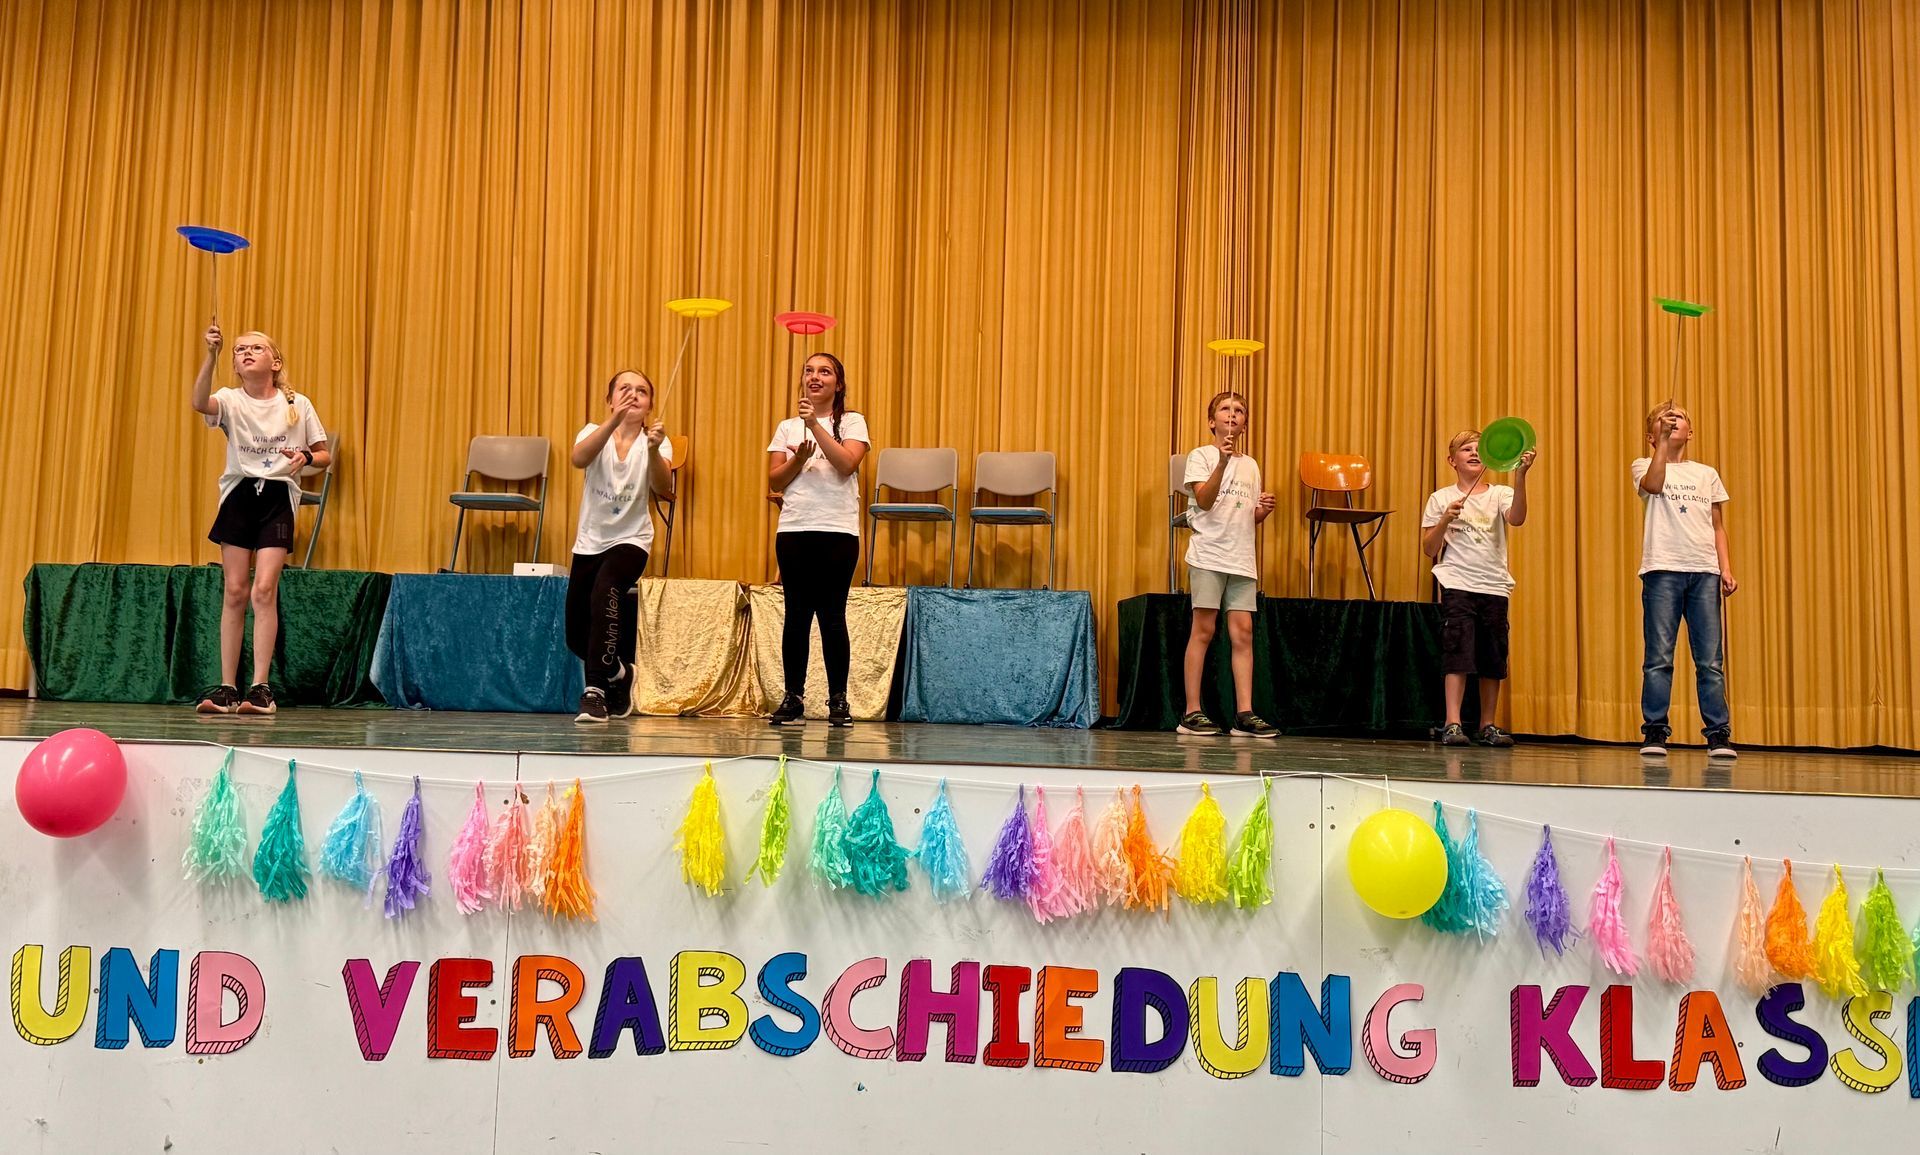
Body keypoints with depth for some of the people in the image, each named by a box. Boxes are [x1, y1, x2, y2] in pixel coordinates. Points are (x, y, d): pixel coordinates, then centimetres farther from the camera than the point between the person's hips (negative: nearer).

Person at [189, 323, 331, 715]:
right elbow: (199, 403, -21)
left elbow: (325, 455, 9)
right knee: (235, 591, 1)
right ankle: (227, 687, 7)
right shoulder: (231, 401, 4)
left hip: (278, 496, -1)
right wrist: (211, 354, -33)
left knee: (264, 589, -12)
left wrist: (307, 457, -14)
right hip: (239, 493, 1)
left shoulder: (298, 404, 5)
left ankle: (260, 687, -8)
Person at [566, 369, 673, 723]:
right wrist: (614, 420, -42)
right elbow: (578, 459, -28)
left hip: (631, 540, -3)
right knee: (577, 637, 3)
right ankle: (618, 672, 35)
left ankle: (596, 690, -30)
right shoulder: (595, 432, -4)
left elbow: (664, 490, -24)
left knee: (605, 590, -34)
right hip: (589, 542, 3)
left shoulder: (656, 442, -5)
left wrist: (653, 450, -42)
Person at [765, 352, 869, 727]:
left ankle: (838, 699, 5)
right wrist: (799, 459, -10)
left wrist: (815, 424, -16)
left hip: (838, 530, -3)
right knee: (796, 615, 3)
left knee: (832, 616, -3)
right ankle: (793, 697, 10)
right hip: (794, 529, 3)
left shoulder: (852, 422, 6)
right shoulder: (787, 427, 15)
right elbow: (774, 481, 8)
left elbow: (847, 464, -11)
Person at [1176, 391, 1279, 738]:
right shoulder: (1201, 456, 2)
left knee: (1242, 631, -1)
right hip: (1209, 553, -5)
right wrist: (1222, 462, -26)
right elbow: (1204, 500, -14)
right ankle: (1192, 713, -2)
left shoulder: (1250, 465, 18)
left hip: (1241, 558, 5)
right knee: (1204, 629, -6)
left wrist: (1263, 510, -1)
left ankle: (1244, 713, -2)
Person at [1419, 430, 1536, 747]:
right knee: (1458, 652, -11)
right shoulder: (1441, 499, 6)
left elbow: (1517, 518, -15)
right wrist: (1445, 520, -13)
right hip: (1457, 584, -2)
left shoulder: (1500, 494, 8)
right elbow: (1429, 549, 3)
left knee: (1493, 659, 6)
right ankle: (1452, 724, -11)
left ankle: (1487, 726, 16)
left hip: (1495, 586, 2)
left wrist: (1520, 475, -25)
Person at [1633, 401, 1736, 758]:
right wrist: (1663, 442, -13)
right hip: (1662, 569, -3)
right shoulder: (1644, 465, 10)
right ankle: (1654, 732, 1)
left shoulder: (1707, 474, 19)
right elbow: (1653, 485, -14)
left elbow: (1718, 526, 17)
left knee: (1710, 659, 0)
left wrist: (1726, 568, 5)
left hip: (1705, 572, 3)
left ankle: (1718, 733, 4)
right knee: (1659, 657, -4)